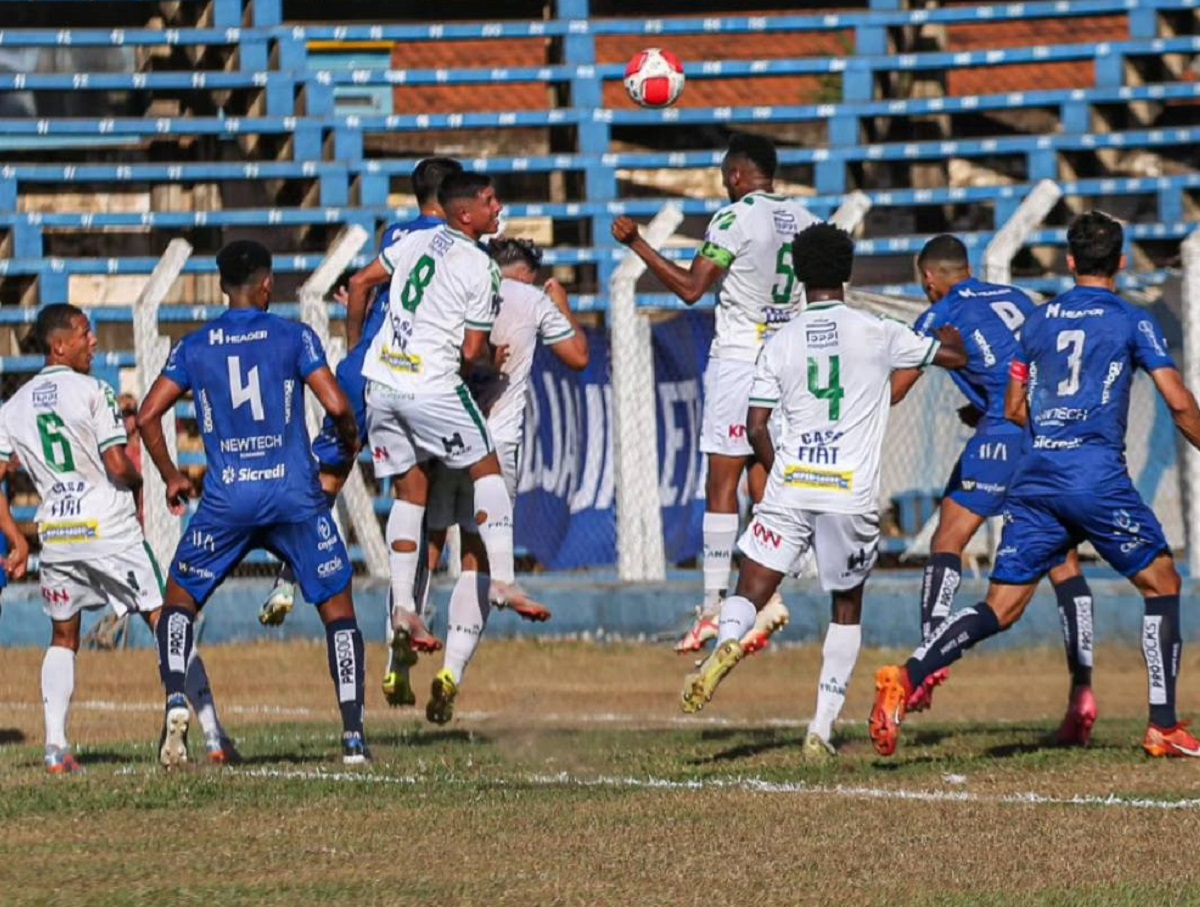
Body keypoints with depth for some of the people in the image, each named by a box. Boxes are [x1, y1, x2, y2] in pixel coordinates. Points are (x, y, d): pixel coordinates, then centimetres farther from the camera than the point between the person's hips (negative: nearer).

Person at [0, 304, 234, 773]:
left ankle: (56, 748, 5)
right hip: (111, 531, -4)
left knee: (63, 638, 20)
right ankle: (214, 736, -2)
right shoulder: (92, 392, -7)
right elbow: (118, 466, -14)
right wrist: (138, 481, 8)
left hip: (55, 536, 4)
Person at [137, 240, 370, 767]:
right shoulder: (294, 338, -1)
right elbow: (337, 406, -9)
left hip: (226, 499, 1)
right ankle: (353, 735, -1)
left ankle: (175, 699, -5)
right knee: (337, 608, 9)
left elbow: (147, 416, 3)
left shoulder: (194, 348, 6)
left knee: (181, 599, 19)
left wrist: (170, 477, 17)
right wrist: (349, 443, 12)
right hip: (295, 496, -1)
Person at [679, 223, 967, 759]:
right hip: (852, 495, 0)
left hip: (790, 489, 0)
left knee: (751, 591, 1)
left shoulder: (779, 343, 4)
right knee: (847, 607, 15)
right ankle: (822, 729, 9)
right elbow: (955, 354, 10)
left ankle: (728, 640, -35)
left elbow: (756, 426, 3)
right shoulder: (876, 334, 0)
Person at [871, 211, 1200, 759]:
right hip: (1099, 478, -4)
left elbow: (1015, 410, 20)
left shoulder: (1038, 320, 15)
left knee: (1000, 608, 3)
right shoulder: (1132, 322, 2)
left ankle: (907, 678, -18)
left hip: (1035, 477, 4)